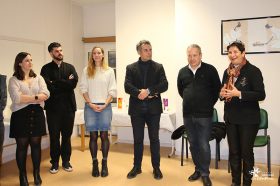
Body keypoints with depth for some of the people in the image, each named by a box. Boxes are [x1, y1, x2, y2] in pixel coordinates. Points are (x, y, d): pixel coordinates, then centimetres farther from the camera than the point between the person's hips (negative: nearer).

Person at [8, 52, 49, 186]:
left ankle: (37, 174, 23)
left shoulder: (38, 78, 10)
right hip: (21, 116, -2)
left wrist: (26, 98, -13)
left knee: (36, 144, 9)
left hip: (37, 114, 3)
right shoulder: (13, 80, 0)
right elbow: (17, 98, -15)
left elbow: (46, 94, -5)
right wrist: (36, 97, -10)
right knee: (22, 146, 6)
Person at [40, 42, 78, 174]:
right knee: (54, 136, 7)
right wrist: (65, 84, -10)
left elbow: (74, 83, -8)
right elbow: (48, 86, -14)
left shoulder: (70, 67, 9)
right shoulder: (46, 68, 2)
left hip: (68, 106, 2)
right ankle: (55, 162, 22)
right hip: (53, 107, -2)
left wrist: (56, 84, -10)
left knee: (67, 135, 10)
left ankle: (66, 161, 24)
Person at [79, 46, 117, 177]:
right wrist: (91, 104, -7)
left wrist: (105, 105, -8)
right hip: (90, 106, 1)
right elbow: (83, 89, 4)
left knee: (104, 135, 1)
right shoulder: (86, 71, 7)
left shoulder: (109, 71, 5)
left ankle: (104, 164, 12)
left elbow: (112, 90, 3)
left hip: (105, 106, 0)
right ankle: (95, 163, 13)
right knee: (93, 136, 4)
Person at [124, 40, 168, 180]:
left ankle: (156, 168, 20)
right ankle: (137, 167, 24)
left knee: (154, 139, 6)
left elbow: (164, 85, -8)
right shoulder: (131, 68, 6)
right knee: (138, 139, 10)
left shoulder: (158, 67, 5)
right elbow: (127, 87, -6)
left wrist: (148, 91, -19)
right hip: (137, 108, 1)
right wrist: (140, 93, -19)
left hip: (153, 108, 0)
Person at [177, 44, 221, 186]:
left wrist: (209, 103, 5)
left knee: (204, 145, -1)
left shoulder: (210, 70, -5)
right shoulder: (183, 72, 6)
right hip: (188, 114, 4)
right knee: (193, 144, 13)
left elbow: (217, 88, 2)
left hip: (204, 114, -4)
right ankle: (198, 170, 28)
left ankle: (205, 173, 14)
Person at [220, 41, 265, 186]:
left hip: (248, 119, -5)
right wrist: (222, 94, -7)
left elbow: (261, 95, -17)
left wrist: (239, 94, -26)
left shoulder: (253, 71, -11)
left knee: (246, 152, 7)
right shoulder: (227, 72, 7)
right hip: (231, 118, 5)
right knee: (233, 151, 13)